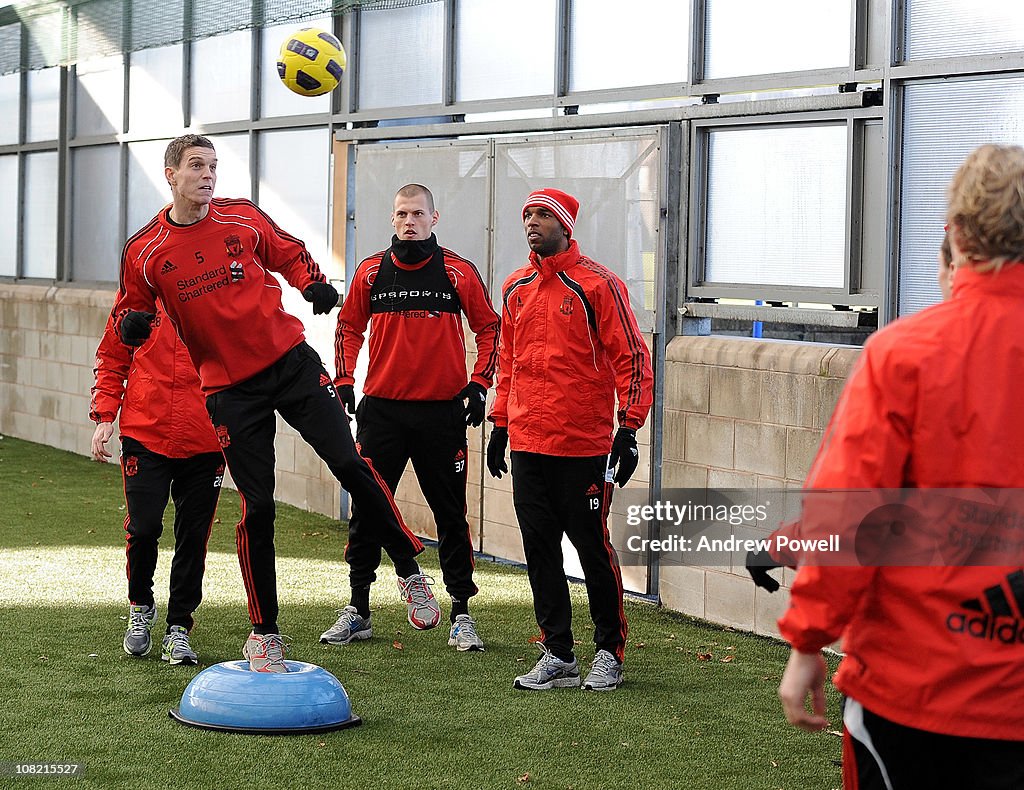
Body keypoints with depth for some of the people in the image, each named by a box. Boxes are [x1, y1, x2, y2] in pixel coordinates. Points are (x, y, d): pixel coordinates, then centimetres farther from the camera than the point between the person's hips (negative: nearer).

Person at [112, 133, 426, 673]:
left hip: (291, 361, 1)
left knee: (349, 464, -9)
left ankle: (410, 567, 8)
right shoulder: (145, 252, -1)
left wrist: (313, 283, -5)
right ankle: (264, 633, 13)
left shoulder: (244, 218, 1)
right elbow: (129, 313, 10)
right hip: (230, 390, -1)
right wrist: (132, 324, -14)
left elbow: (290, 254, 15)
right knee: (256, 508, 0)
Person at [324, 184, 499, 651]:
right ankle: (357, 611, 13)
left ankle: (461, 614, 11)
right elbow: (349, 325, 15)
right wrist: (343, 380, 6)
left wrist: (478, 385, -3)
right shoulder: (371, 272, 4)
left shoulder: (458, 273, -1)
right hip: (381, 409, 2)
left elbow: (488, 327, 6)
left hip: (442, 411, -1)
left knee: (450, 514, 4)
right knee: (366, 511, 3)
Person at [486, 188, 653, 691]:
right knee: (539, 550, 6)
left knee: (592, 546, 1)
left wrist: (629, 427, -12)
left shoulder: (596, 285, -6)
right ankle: (557, 656, 13)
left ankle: (609, 651, 15)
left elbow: (631, 357, -7)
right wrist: (500, 424, 18)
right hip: (527, 443, 6)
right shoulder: (515, 289, 12)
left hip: (583, 445, -6)